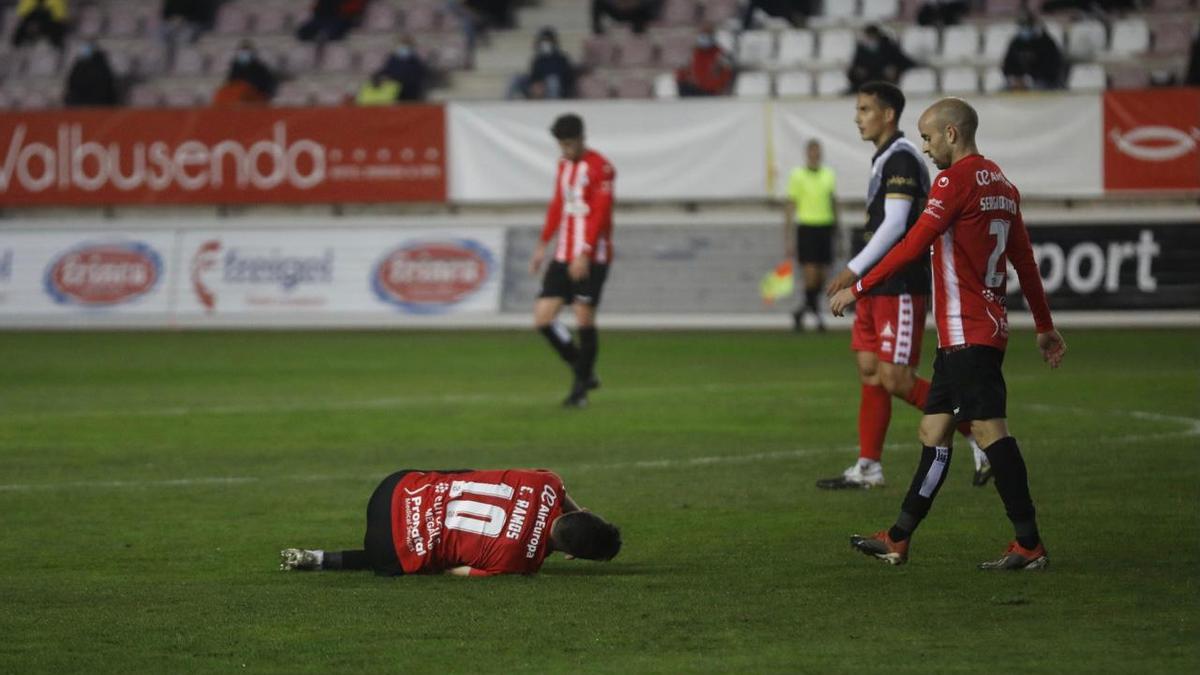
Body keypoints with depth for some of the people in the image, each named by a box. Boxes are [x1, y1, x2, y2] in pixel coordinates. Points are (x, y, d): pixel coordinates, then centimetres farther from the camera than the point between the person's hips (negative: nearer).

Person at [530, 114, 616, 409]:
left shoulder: (600, 168, -11)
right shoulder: (564, 165, 14)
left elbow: (600, 215, -17)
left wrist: (584, 254, -23)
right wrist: (542, 246, 19)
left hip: (591, 258, -8)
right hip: (563, 256, 8)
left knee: (584, 319, -8)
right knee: (542, 317, -1)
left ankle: (580, 389, 5)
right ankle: (583, 372, 14)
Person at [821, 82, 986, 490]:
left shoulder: (901, 158, -14)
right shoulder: (885, 158, 17)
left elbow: (894, 225, -21)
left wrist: (854, 269, -22)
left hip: (900, 289, -10)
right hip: (877, 287, 10)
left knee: (895, 379, -10)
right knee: (869, 371, 7)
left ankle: (981, 435, -2)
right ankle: (868, 469, 9)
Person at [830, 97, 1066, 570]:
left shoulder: (956, 180, -12)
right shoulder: (1001, 183, 15)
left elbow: (913, 246, -15)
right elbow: (1025, 260, 19)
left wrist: (858, 288, -8)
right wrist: (1044, 326, 25)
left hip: (967, 333, -10)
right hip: (989, 327, 10)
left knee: (989, 430, -10)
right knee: (933, 432, 12)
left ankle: (1029, 545, -11)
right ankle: (898, 540, 17)